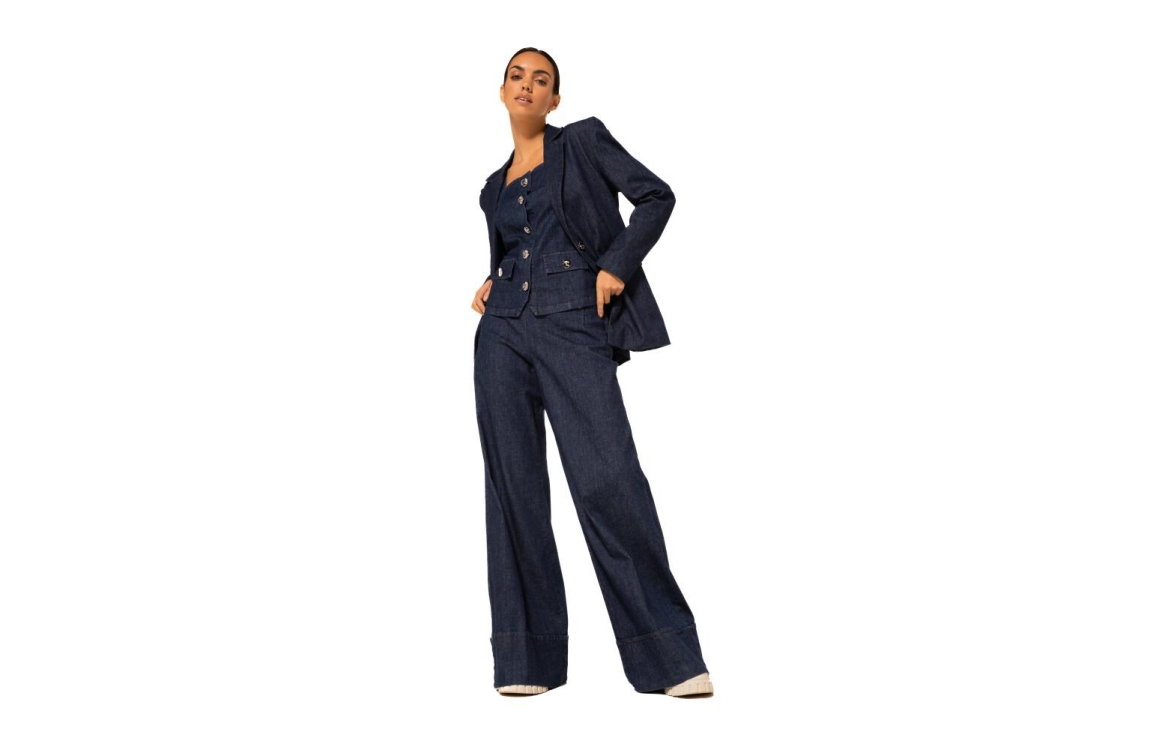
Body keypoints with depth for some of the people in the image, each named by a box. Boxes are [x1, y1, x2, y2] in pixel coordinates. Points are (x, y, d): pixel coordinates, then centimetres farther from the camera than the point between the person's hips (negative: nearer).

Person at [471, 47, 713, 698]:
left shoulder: (584, 140, 9)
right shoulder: (494, 187, 22)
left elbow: (656, 196, 2)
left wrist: (616, 268, -8)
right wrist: (491, 285, 11)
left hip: (573, 327, -5)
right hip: (503, 333, 5)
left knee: (609, 481, -15)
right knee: (514, 488, 0)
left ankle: (669, 655, -8)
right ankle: (529, 659, 6)